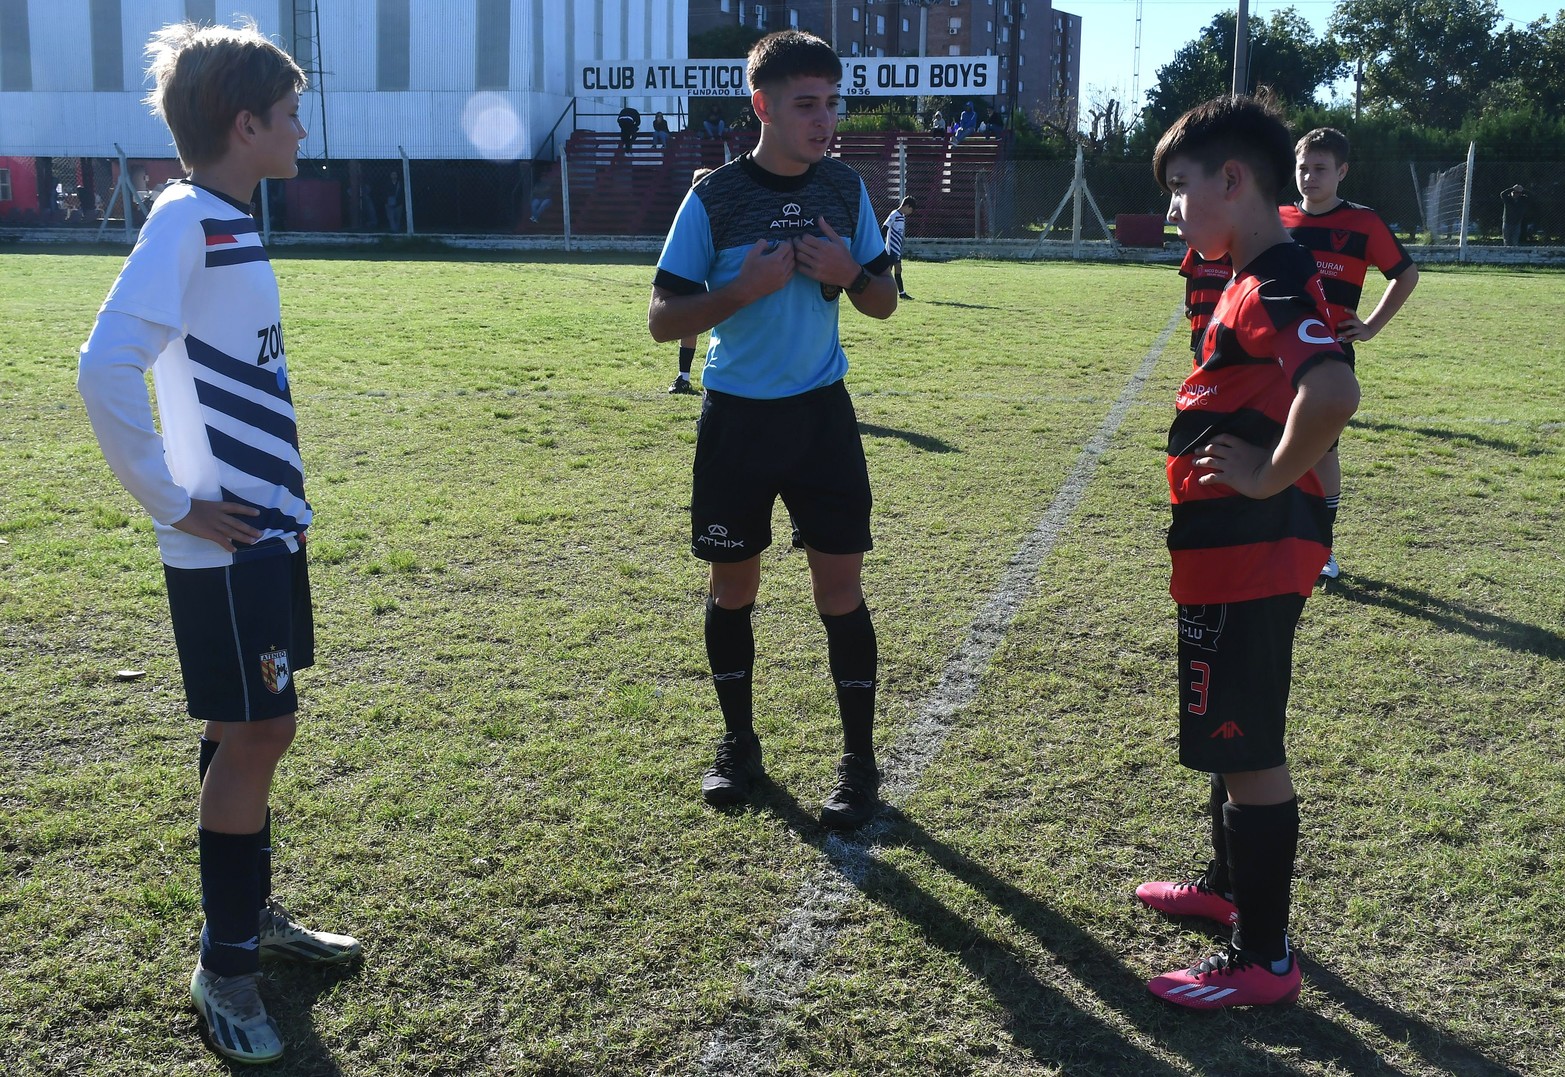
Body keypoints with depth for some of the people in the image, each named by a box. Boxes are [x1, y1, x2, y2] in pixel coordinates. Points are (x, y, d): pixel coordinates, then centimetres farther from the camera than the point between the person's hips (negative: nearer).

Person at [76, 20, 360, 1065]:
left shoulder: (232, 222, 12)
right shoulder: (184, 220, -16)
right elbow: (105, 367, -26)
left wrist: (271, 489, 13)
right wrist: (173, 503, -19)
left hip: (270, 525, 9)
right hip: (226, 542, -9)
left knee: (253, 733, 17)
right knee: (255, 736, -1)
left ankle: (254, 914, 32)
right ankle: (225, 965, 13)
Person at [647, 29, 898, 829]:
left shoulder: (845, 189, 2)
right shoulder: (714, 198, -8)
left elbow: (883, 303, 10)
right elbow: (663, 319, -7)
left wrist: (849, 273, -12)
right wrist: (746, 287, -22)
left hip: (821, 412, 2)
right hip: (737, 418, -1)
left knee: (840, 586, 0)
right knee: (732, 587, 10)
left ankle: (859, 762, 12)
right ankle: (738, 743, 29)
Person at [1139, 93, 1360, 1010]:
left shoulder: (1276, 286, -19)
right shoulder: (1252, 282, 13)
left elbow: (1333, 393, -36)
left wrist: (1272, 477, -23)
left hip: (1251, 556, -10)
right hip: (1229, 553, 10)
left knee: (1248, 751, -1)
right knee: (1227, 736, 23)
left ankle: (1264, 959, 12)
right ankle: (1230, 885, 41)